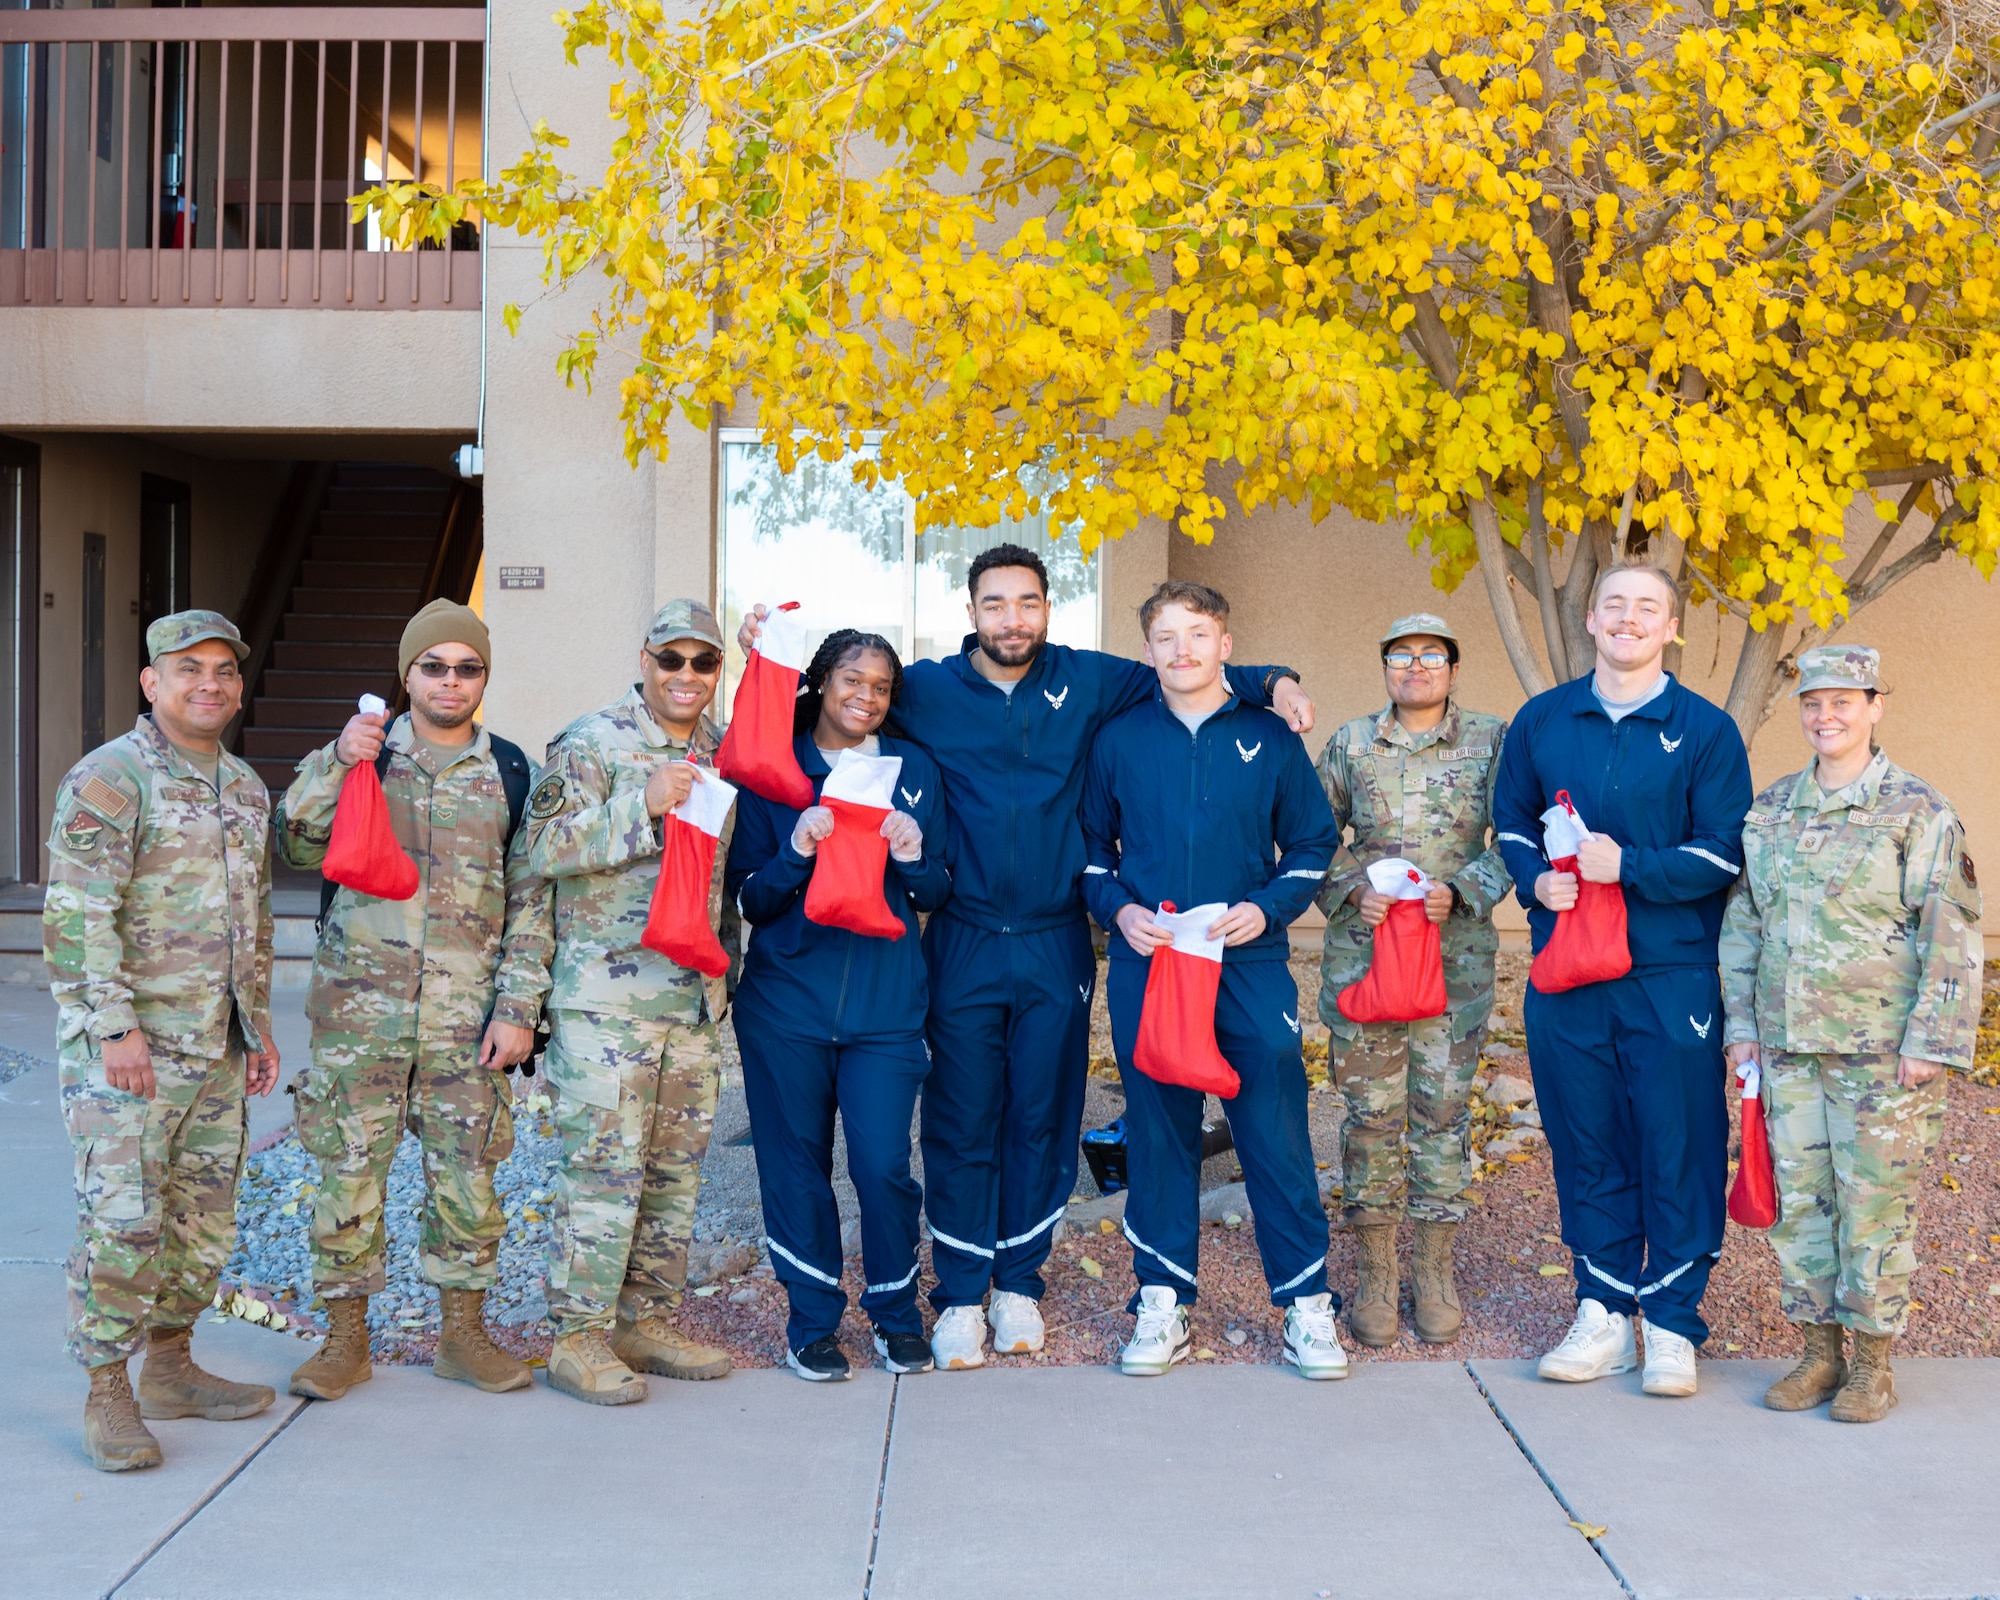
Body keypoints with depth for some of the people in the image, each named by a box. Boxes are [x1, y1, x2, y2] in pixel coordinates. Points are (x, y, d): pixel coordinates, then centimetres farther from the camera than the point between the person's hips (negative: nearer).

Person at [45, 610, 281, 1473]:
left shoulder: (246, 788, 14)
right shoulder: (109, 779, -11)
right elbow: (76, 915, -16)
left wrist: (258, 1024, 19)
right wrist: (117, 1027, -21)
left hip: (215, 1047, 8)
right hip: (125, 1045, -8)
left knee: (203, 1215, 12)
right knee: (122, 1220, -7)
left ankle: (170, 1366, 25)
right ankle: (108, 1397, 3)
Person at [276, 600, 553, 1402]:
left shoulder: (509, 773, 7)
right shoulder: (363, 754, 6)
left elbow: (531, 899, 5)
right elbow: (298, 845, -6)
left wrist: (518, 1005, -2)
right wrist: (335, 763, -20)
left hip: (467, 1014, 1)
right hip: (360, 1006, 0)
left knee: (467, 1172, 6)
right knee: (349, 1167, 3)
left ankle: (463, 1330, 19)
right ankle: (345, 1336, 15)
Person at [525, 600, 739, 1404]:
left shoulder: (725, 751, 14)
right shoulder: (592, 743, -6)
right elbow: (546, 847, -15)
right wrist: (643, 805, -22)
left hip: (694, 998, 7)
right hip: (605, 998, -7)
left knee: (675, 1169, 11)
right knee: (604, 1165, -6)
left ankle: (649, 1321, 22)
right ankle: (580, 1337, 3)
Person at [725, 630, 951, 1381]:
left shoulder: (914, 770, 8)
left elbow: (936, 896, 10)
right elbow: (745, 897, 0)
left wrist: (913, 858, -11)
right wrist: (796, 853, -18)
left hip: (885, 1001, 1)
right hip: (786, 1000, 0)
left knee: (884, 1165, -5)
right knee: (796, 1165, 5)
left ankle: (897, 1314, 16)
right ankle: (814, 1322, 20)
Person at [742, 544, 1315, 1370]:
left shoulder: (1088, 682, 2)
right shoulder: (927, 691, 1)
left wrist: (1274, 683, -5)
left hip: (1056, 946, 1)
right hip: (963, 946, -1)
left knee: (1042, 1122, 9)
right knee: (961, 1125, 2)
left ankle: (1018, 1284, 23)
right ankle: (961, 1296, 14)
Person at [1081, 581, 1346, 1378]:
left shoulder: (1269, 738, 5)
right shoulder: (1119, 738, 7)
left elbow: (1313, 842, 10)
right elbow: (1091, 841, 14)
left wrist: (1268, 907, -6)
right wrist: (1118, 909, -3)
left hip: (1250, 964, -1)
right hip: (1146, 962, 1)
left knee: (1276, 1134, -1)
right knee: (1157, 1134, 6)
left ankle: (1307, 1304, 9)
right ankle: (1163, 1302, 17)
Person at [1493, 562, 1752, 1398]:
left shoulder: (1705, 731, -1)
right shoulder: (1541, 721, 9)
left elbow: (1724, 856, -3)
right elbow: (1511, 820, 18)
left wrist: (1628, 868, -15)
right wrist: (1536, 880, -2)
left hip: (1673, 975, -3)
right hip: (1566, 975, 3)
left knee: (1678, 1148, 1)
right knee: (1586, 1146, 8)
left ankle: (1673, 1326, 11)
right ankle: (1604, 1315, 19)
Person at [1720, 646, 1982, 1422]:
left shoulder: (1919, 812, -5)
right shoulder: (1769, 812, 9)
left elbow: (1953, 938, -7)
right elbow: (1742, 924, 15)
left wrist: (1930, 1043, -12)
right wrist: (1741, 1024, 9)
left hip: (1880, 1049, -4)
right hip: (1788, 1046, 4)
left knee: (1875, 1203, 1)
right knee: (1799, 1200, 8)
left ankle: (1872, 1363, 14)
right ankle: (1819, 1352, 20)